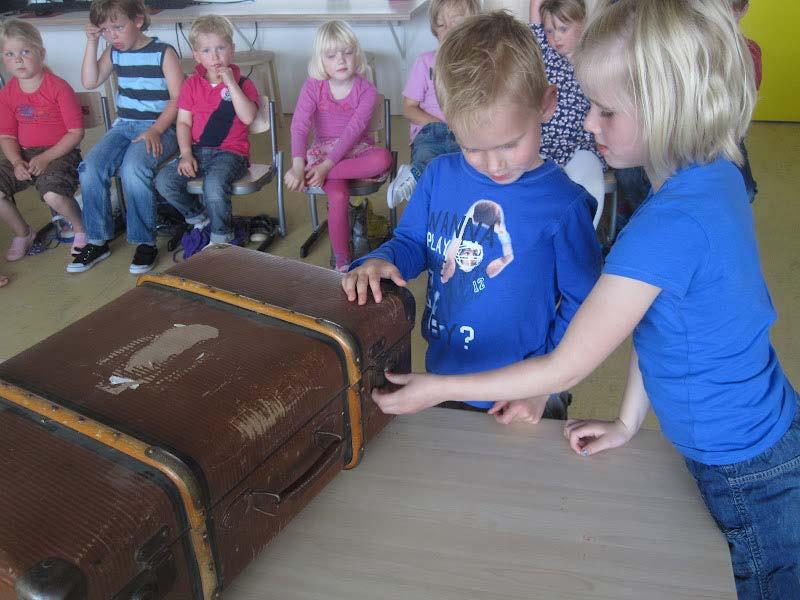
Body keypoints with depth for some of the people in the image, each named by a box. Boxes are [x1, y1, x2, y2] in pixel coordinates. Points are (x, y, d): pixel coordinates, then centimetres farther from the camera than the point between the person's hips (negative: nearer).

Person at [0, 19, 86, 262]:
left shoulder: (58, 87, -10)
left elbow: (76, 132, -12)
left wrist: (46, 158, -18)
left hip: (60, 152, -5)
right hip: (24, 154, 6)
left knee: (53, 194, -33)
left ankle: (81, 228, -1)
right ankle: (22, 233, 15)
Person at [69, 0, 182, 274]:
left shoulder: (163, 52, -4)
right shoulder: (114, 52, 14)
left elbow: (177, 98, -10)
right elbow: (90, 81, 9)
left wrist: (155, 130, -20)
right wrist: (92, 43, 3)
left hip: (159, 128, -5)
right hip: (123, 126, 6)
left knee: (133, 168, -33)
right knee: (90, 166, -18)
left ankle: (145, 242, -19)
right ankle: (98, 241, -5)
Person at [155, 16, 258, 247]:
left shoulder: (242, 84, 1)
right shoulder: (192, 84, 11)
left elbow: (248, 117, -17)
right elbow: (183, 122, 8)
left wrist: (231, 83, -19)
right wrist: (186, 155, -6)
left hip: (230, 152, -4)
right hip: (197, 151, 5)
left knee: (214, 184, -34)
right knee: (164, 180, -16)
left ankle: (221, 237, -9)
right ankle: (198, 216, 10)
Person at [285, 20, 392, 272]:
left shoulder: (366, 90, -8)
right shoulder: (313, 87, -6)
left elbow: (352, 131, -18)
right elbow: (299, 126, -18)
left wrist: (326, 166, -29)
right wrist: (298, 166, -36)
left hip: (357, 149, 1)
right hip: (323, 150, -1)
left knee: (383, 158, -34)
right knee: (338, 196, -30)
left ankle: (317, 174, -29)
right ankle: (342, 262, -17)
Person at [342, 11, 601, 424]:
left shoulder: (563, 204, -19)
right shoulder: (439, 175, -6)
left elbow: (581, 304, -12)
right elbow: (411, 242, 6)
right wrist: (380, 262, -15)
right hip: (440, 383, 5)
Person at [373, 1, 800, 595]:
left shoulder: (668, 226, -32)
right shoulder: (718, 177, -3)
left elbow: (565, 368, -24)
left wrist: (438, 388, -16)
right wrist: (628, 421, 8)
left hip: (745, 477, -8)